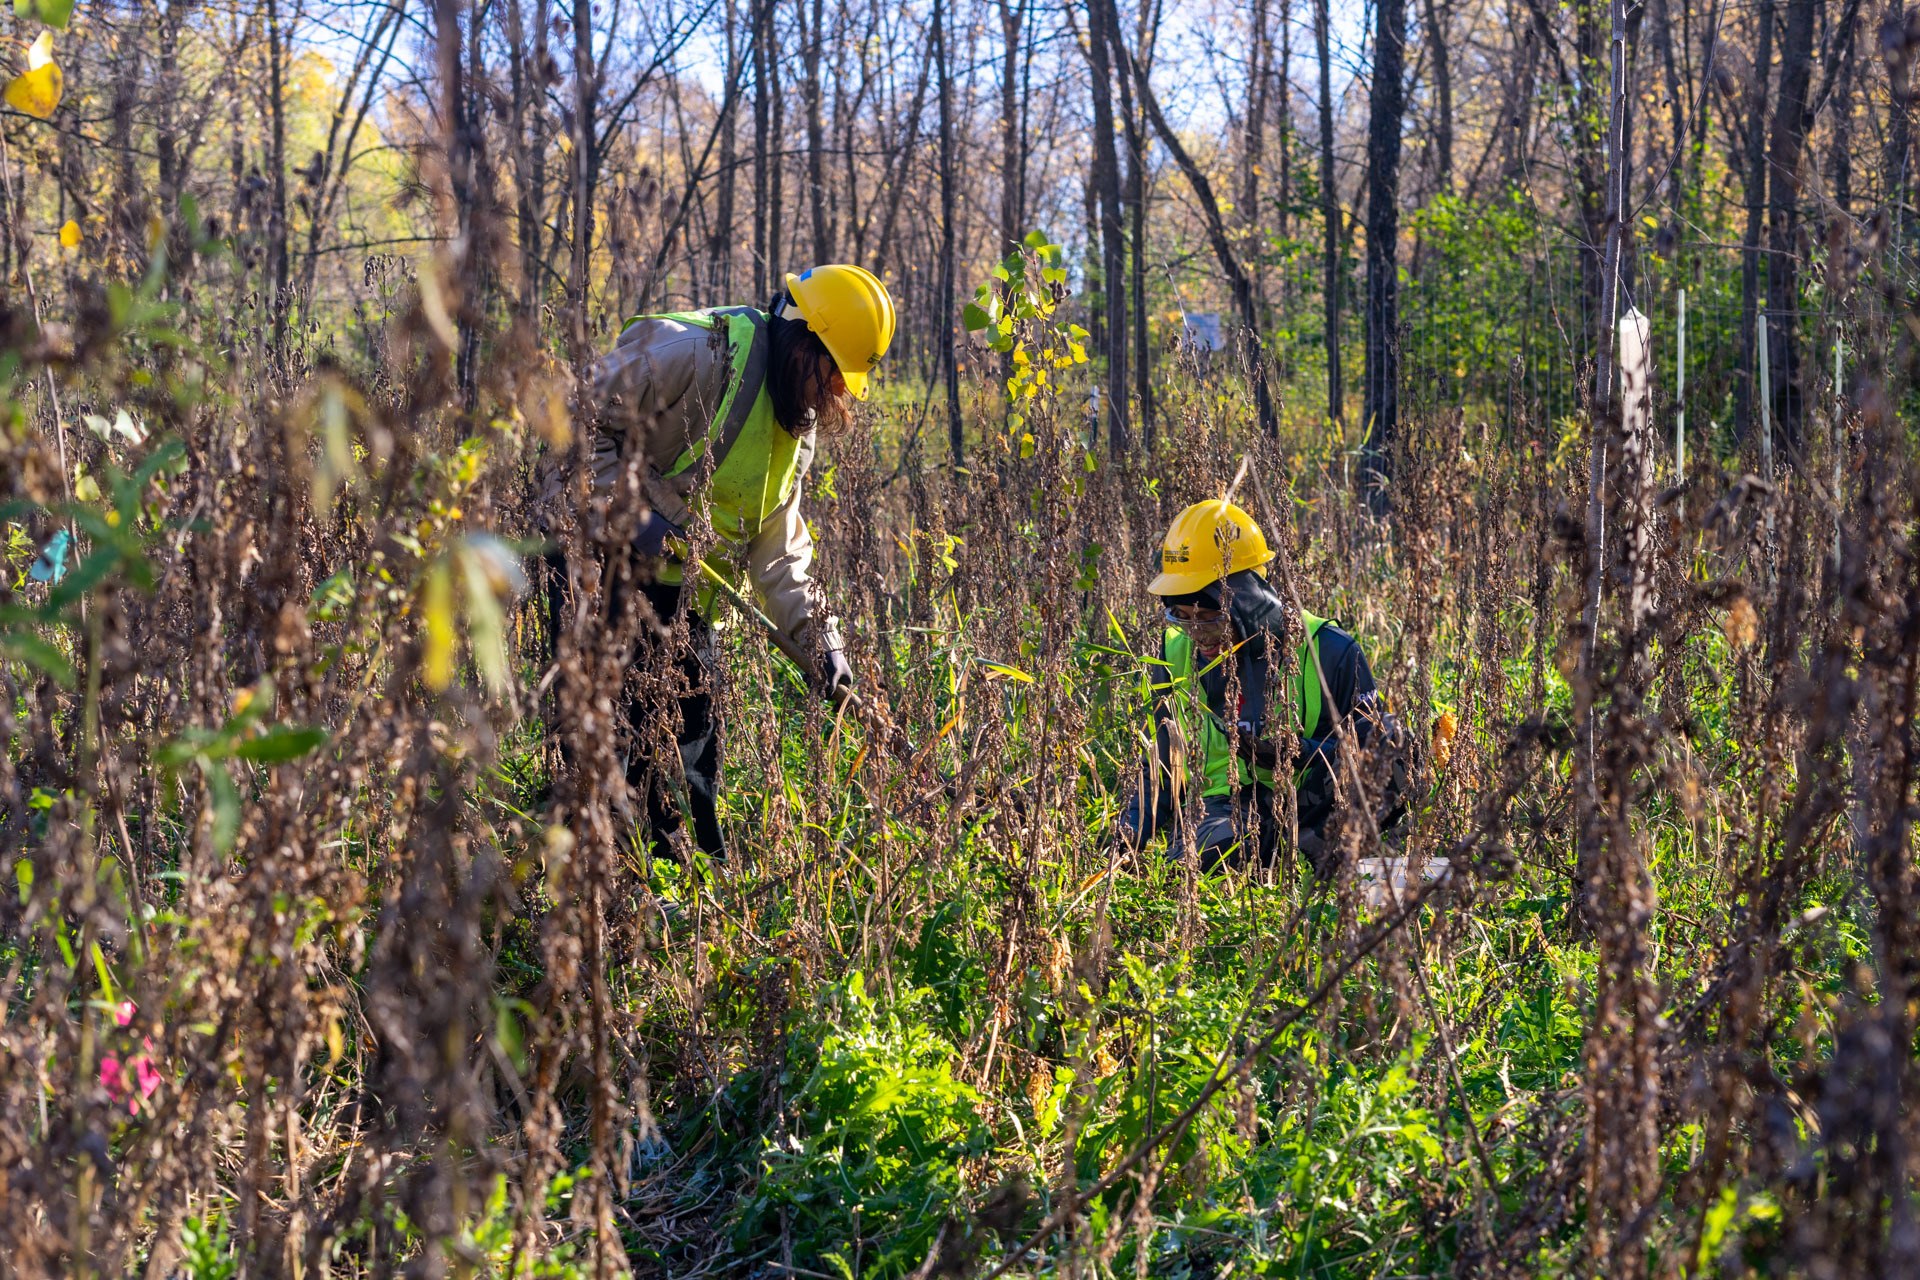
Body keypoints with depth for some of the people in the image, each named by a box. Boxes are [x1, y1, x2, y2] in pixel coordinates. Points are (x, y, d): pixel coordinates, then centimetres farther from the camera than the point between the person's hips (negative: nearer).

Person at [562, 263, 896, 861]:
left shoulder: (799, 427, 9)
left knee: (693, 744, 12)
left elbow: (776, 547, 9)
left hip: (681, 591, 8)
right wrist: (629, 507, -27)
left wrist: (818, 639, -1)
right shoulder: (696, 353, -19)